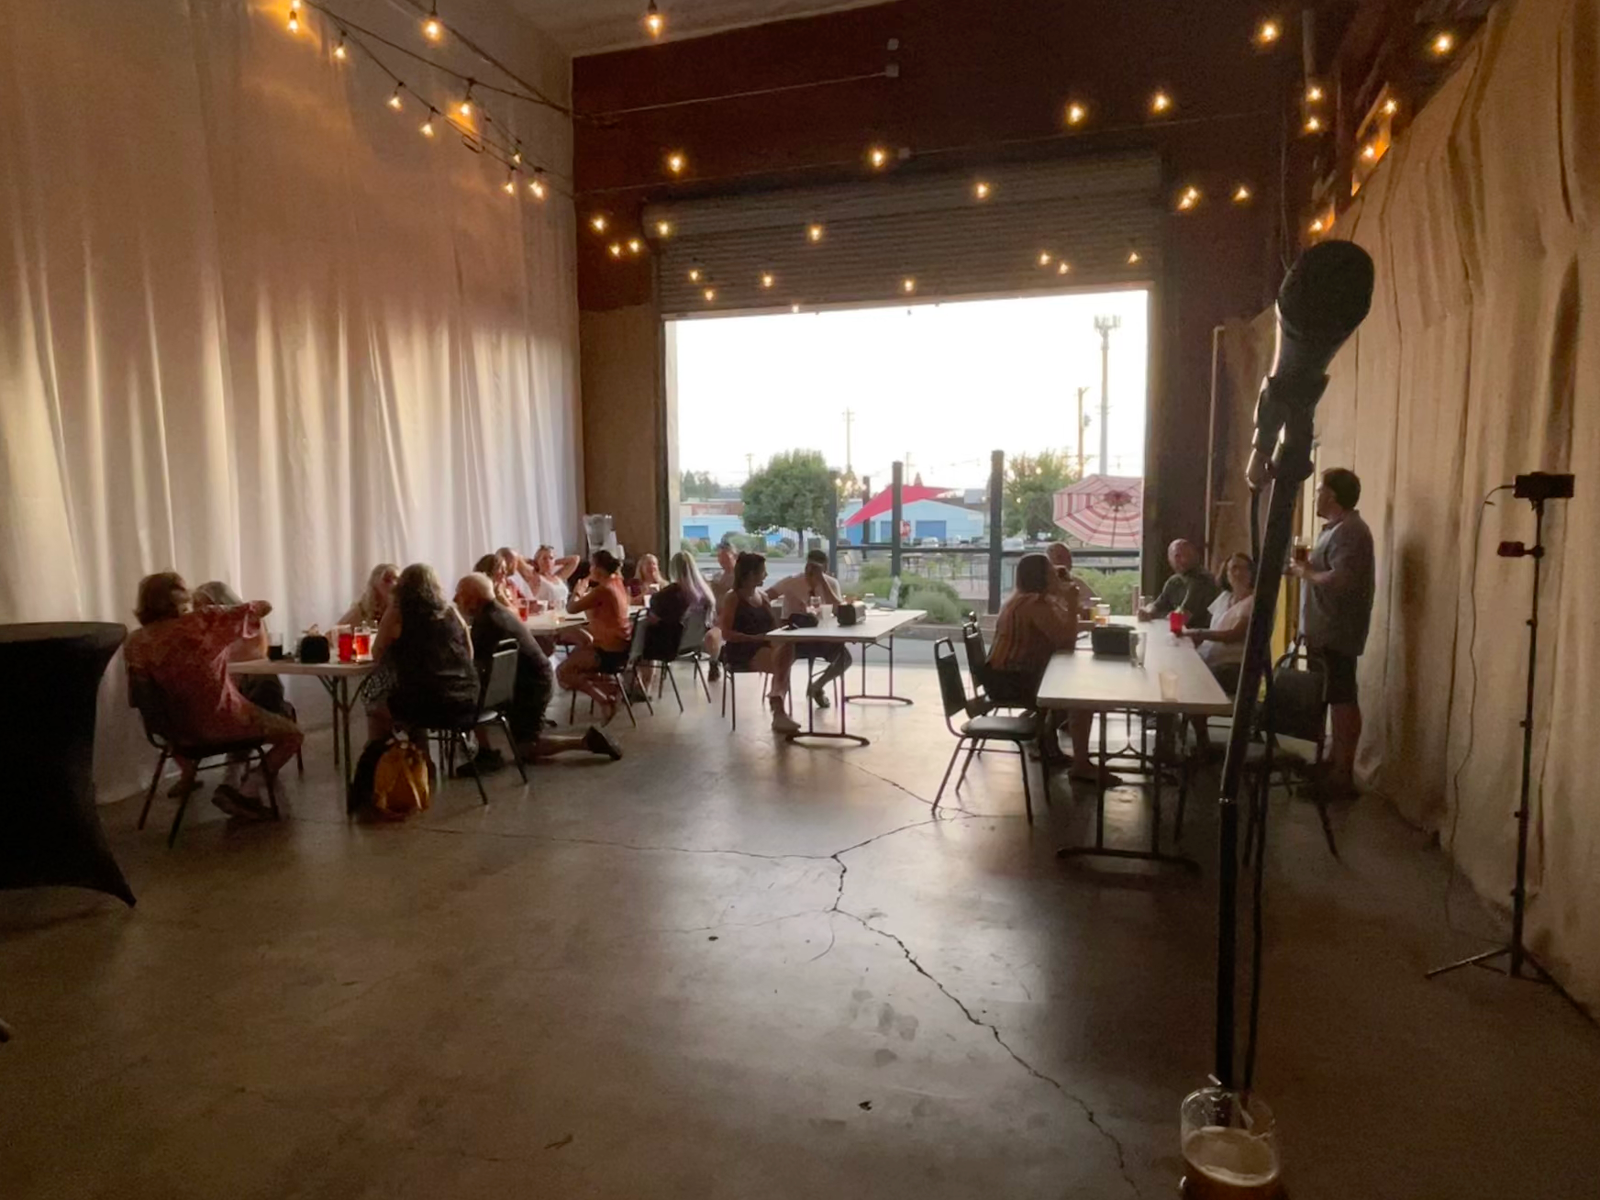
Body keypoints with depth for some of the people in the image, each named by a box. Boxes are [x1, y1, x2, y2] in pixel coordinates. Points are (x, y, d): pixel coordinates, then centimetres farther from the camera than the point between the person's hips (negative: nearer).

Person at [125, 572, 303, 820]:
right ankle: (248, 792, -4)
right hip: (221, 721, -6)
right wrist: (239, 609, 12)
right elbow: (264, 606, -9)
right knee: (293, 734, 12)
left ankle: (187, 776, 36)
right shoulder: (203, 621, -18)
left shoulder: (135, 641, -6)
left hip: (177, 728, 6)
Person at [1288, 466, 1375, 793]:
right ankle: (1334, 762, 25)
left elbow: (1342, 580, -29)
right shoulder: (1338, 528, 17)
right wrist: (1304, 568, 6)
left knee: (1342, 699, -6)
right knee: (1335, 698, 16)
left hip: (1336, 632, -11)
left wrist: (1306, 573, -15)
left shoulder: (1349, 531, -17)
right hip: (1327, 630, 11)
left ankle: (1343, 775, -2)